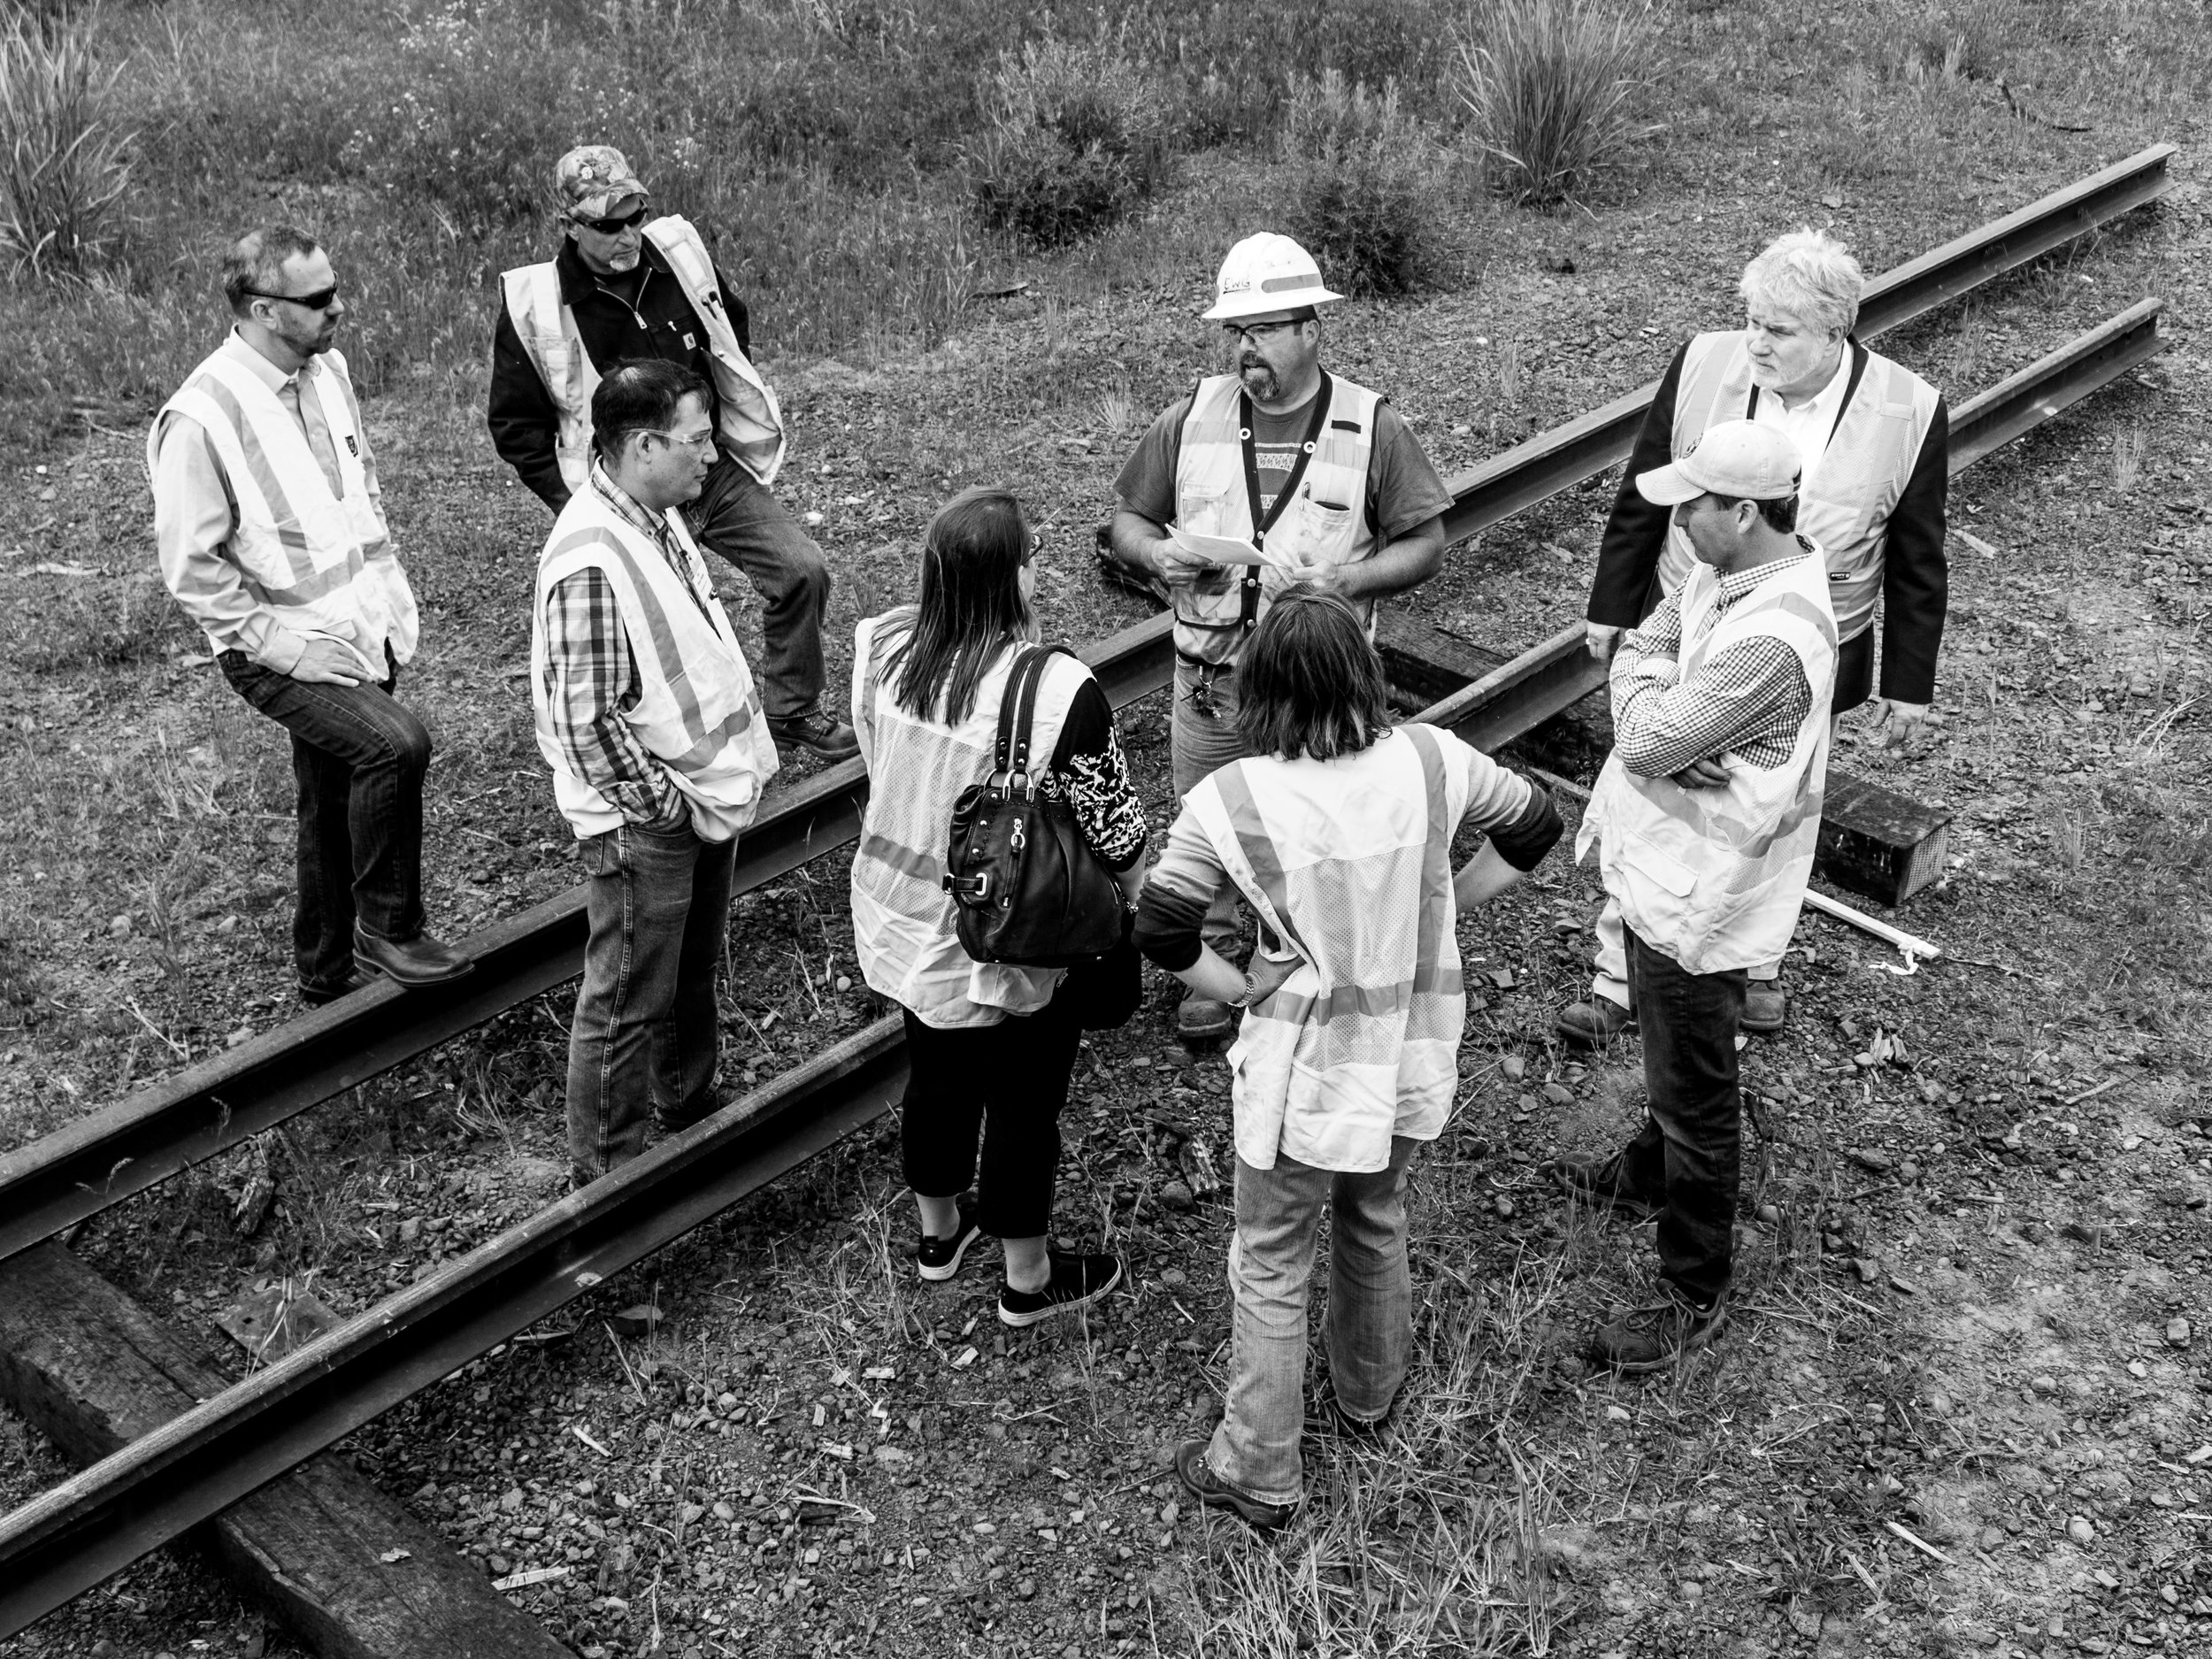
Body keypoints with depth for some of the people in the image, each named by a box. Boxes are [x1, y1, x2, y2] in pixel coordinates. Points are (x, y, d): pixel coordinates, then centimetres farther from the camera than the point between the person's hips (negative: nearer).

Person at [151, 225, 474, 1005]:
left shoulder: (327, 371, 4)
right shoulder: (201, 419, -20)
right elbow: (192, 567, -16)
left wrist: (391, 595, 10)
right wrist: (285, 642, -18)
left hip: (362, 633, 7)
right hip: (282, 652, -7)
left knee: (335, 808, 16)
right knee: (396, 743, -27)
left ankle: (329, 975, 32)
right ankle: (388, 928, -7)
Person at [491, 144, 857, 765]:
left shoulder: (678, 253, -2)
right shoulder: (533, 306, -13)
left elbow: (733, 327, 19)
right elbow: (515, 427, -6)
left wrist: (741, 413, 14)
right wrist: (580, 504, -11)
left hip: (718, 471, 4)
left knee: (803, 571, -3)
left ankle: (791, 711, 16)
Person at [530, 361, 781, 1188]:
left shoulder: (659, 517, 2)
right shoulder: (591, 561, -28)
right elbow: (587, 719, -26)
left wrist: (732, 767, 11)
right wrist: (663, 807, -17)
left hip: (704, 794, 9)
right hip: (643, 827, -9)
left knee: (693, 971, 26)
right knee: (628, 1000, 7)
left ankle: (689, 1104, 47)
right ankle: (605, 1169, 24)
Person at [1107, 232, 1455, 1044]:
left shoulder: (1373, 427, -5)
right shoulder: (1191, 418, 0)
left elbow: (1425, 544, -2)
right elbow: (1127, 519, 9)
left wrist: (1346, 580, -19)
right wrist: (1157, 554, -14)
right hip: (1209, 675, 2)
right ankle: (1214, 964, 34)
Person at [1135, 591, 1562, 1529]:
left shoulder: (1230, 803, -22)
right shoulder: (1430, 763, -13)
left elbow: (1161, 932, -17)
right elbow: (1535, 828, 2)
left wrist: (1239, 990, -2)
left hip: (1302, 1075, -4)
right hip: (1411, 1060, 4)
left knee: (1272, 1272, 15)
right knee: (1377, 1228, 29)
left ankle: (1258, 1476, 28)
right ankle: (1368, 1394, 52)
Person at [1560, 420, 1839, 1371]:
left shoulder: (1771, 640, -33)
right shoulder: (1730, 570, -3)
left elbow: (1648, 737, -28)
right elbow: (1637, 652, 2)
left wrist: (1646, 682, -9)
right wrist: (1653, 687, -19)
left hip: (1701, 899, -9)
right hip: (1665, 867, 9)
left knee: (1695, 1096, 7)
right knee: (1671, 1066, 31)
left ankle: (1696, 1294, 23)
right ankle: (1650, 1176, 55)